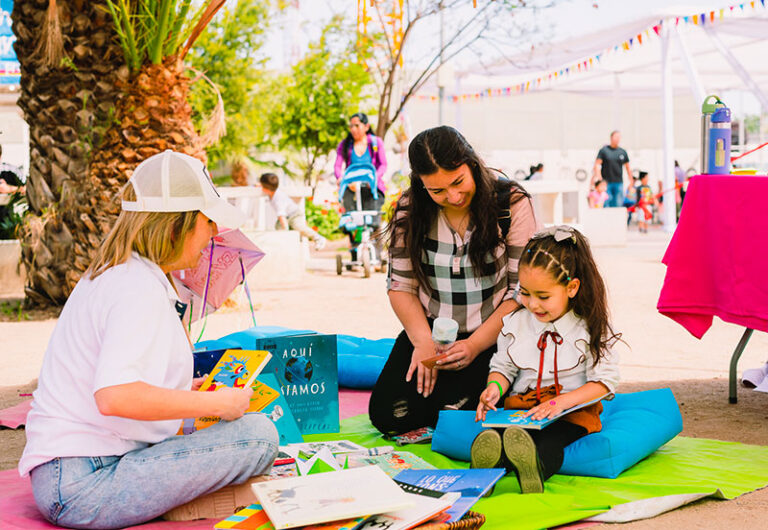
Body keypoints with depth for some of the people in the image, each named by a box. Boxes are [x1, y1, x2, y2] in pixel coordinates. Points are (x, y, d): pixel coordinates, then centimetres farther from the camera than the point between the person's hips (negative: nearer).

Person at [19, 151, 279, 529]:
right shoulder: (140, 288, -15)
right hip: (84, 486, -10)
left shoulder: (107, 277, 17)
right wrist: (216, 402, -18)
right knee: (257, 434, -20)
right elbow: (115, 396, -28)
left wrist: (187, 390, 21)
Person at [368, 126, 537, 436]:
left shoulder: (512, 204, -10)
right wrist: (423, 341, -13)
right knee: (387, 415, -12)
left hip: (492, 336, -3)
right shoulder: (410, 210, -2)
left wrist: (474, 346, -18)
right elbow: (400, 285, 2)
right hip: (428, 329, 3)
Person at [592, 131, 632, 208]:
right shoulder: (603, 150, 2)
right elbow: (597, 164, -3)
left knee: (618, 204, -1)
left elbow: (627, 167, 16)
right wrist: (598, 177, -16)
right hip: (606, 182, -3)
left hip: (619, 182, 3)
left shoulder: (623, 152, 11)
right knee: (606, 204, -5)